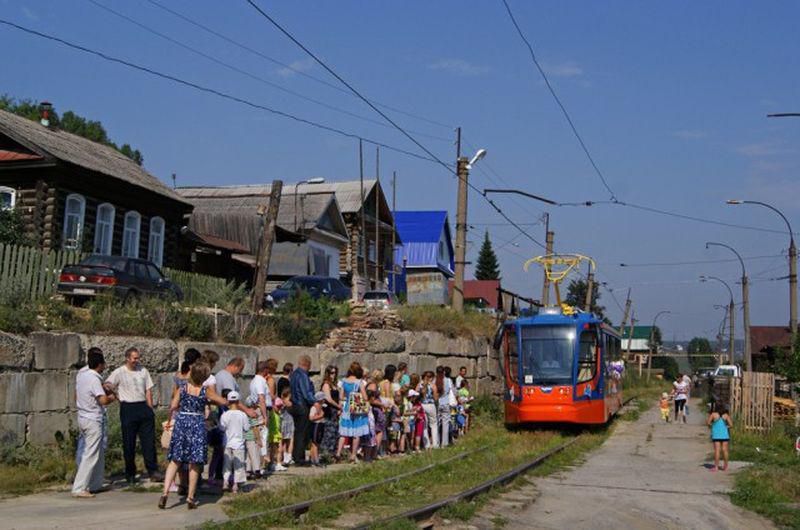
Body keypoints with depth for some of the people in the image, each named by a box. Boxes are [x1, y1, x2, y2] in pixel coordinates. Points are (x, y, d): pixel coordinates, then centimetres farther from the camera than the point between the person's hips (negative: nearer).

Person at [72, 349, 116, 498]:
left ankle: (95, 484, 23)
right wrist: (112, 397, -6)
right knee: (90, 455, -6)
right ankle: (79, 488, -7)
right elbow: (103, 400, -28)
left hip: (82, 417, 9)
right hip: (93, 420, -9)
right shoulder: (94, 379, -19)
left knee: (99, 452, 17)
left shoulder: (81, 374, 8)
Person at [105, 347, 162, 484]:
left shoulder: (143, 371, 11)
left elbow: (148, 391, 13)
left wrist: (150, 410, 8)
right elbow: (107, 386, -5)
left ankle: (153, 471, 1)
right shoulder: (119, 372, 0)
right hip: (128, 409, -3)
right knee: (129, 443, 3)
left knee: (149, 441, -1)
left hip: (143, 407, 3)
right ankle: (130, 474, 14)